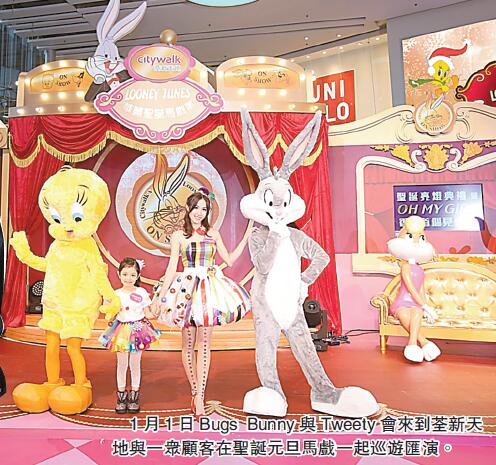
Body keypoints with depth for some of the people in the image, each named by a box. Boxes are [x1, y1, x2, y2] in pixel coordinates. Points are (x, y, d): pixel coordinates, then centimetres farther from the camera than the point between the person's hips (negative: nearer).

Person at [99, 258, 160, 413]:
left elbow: (148, 314, 0)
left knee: (135, 363, 8)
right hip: (122, 330, 1)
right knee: (122, 363, 10)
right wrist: (111, 318, -15)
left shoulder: (142, 293, -4)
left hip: (138, 329, -1)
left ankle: (134, 394, 24)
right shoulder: (116, 294, 0)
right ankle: (121, 394, 26)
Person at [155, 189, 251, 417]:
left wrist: (246, 239, 10)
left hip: (210, 289, 2)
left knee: (204, 342, -1)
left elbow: (229, 260, 12)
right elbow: (172, 268, 5)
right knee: (188, 343, 3)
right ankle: (195, 392, 20)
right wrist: (161, 296, 1)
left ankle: (199, 396, 4)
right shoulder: (179, 235, 6)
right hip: (187, 288, -1)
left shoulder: (213, 233, 13)